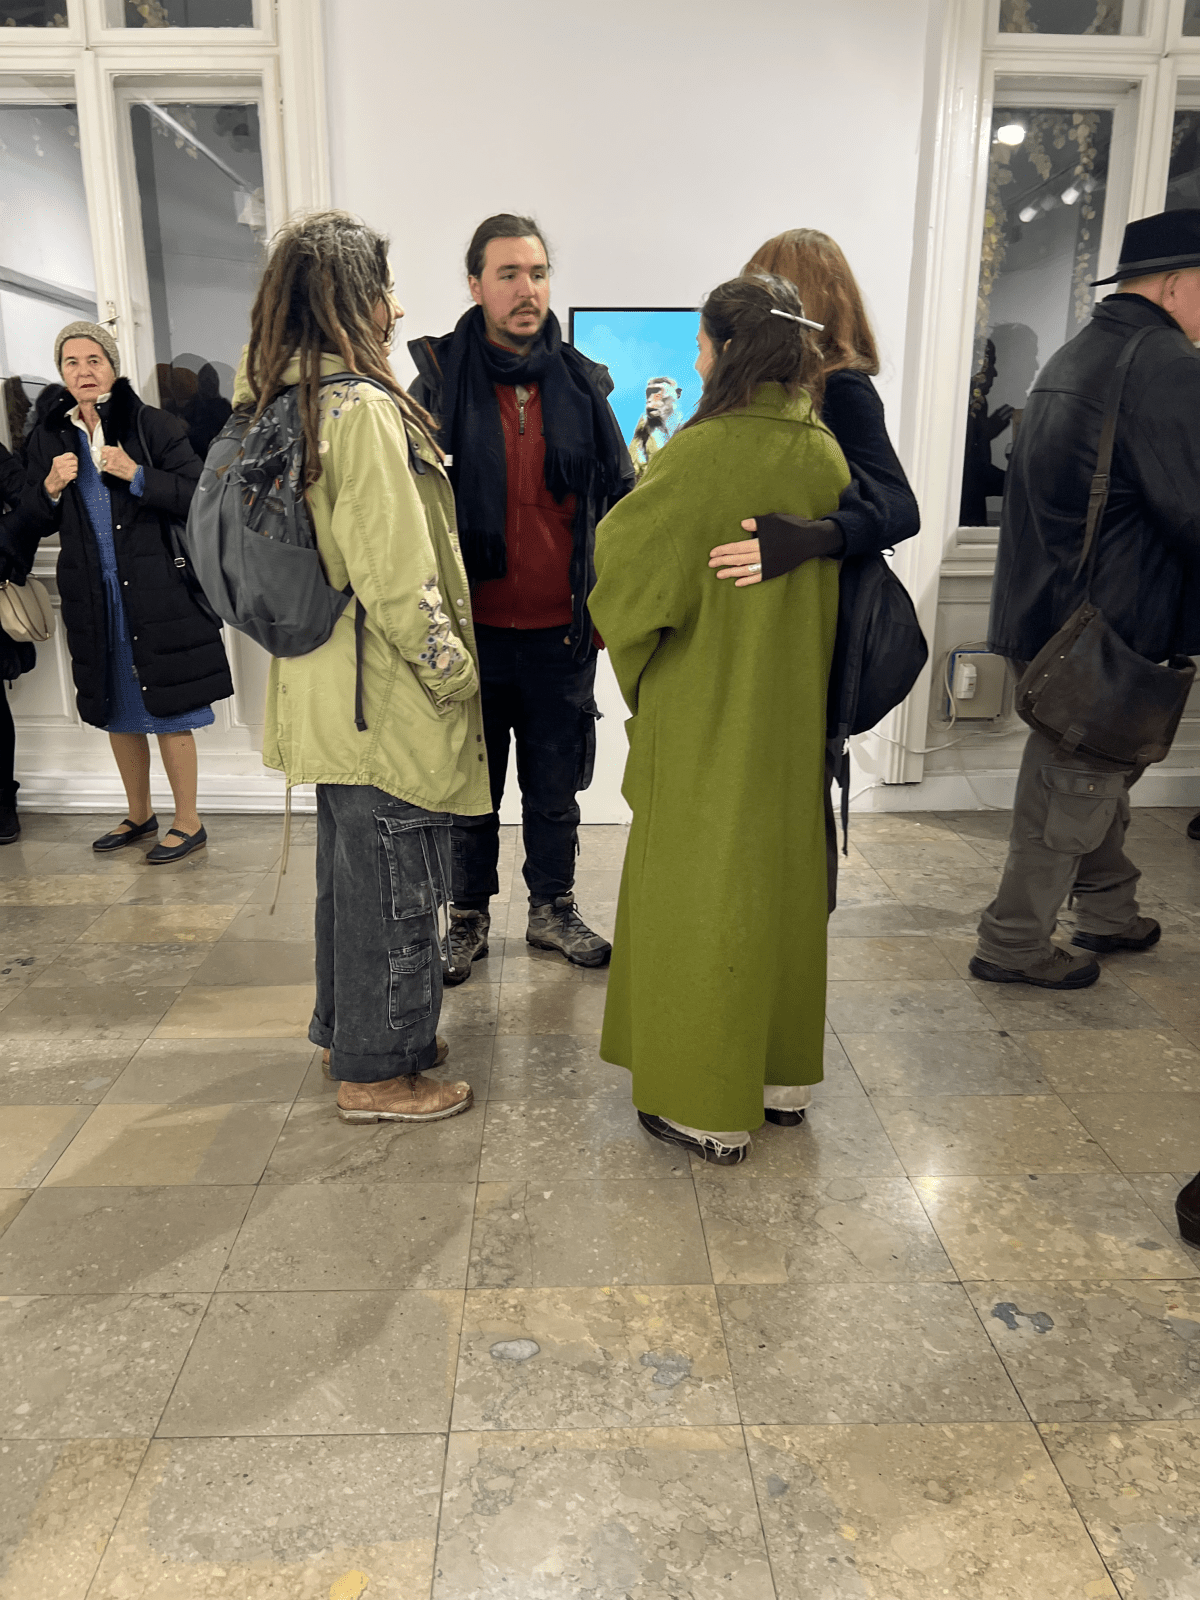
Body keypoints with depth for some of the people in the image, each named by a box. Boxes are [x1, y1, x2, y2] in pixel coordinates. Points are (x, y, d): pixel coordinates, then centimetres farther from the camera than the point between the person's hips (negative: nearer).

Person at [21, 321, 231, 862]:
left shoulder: (151, 425, -4)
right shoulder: (48, 437, 9)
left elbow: (198, 495, -10)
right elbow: (35, 523, 12)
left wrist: (135, 475, -19)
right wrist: (51, 487, -7)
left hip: (156, 589, -5)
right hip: (93, 595, 5)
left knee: (168, 710, 0)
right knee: (118, 711, 15)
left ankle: (188, 822, 13)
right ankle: (139, 813, 32)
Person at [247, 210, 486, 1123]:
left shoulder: (285, 402, 10)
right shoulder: (364, 410, -20)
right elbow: (398, 583, -23)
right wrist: (458, 674, -13)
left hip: (329, 694, 10)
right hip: (387, 702, -10)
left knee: (351, 870, 22)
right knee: (395, 888, 4)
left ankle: (347, 1030, 39)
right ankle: (377, 1072, 20)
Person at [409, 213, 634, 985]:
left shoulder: (582, 385, 4)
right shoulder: (439, 381, -3)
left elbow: (621, 502, 9)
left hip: (562, 632, 2)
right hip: (472, 629, -2)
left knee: (556, 786, 14)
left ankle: (554, 909, 32)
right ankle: (469, 916, 29)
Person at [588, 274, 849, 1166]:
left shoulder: (705, 452, -19)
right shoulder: (826, 453, 2)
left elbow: (630, 565, -13)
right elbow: (831, 577, 11)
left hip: (707, 709, -7)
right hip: (793, 708, 7)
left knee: (702, 890, 5)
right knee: (783, 875, 17)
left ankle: (709, 1108, 17)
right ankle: (782, 1074, 33)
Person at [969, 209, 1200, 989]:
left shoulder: (1073, 358, 14)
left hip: (1048, 614, 10)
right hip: (1105, 631, -10)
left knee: (1097, 773, 21)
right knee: (1077, 788, 3)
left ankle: (1109, 914, 37)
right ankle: (1014, 945, 15)